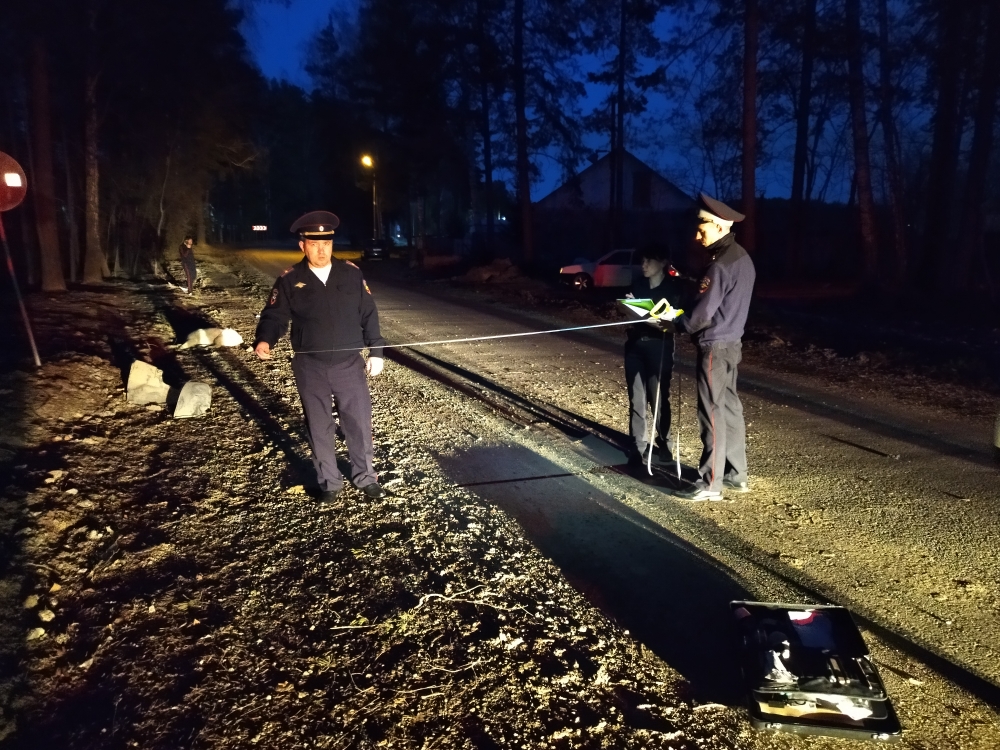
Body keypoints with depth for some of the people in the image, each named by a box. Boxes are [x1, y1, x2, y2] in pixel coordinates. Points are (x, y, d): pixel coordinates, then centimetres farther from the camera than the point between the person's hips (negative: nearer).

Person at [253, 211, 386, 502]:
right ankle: (329, 482, 27)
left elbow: (369, 314, 4)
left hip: (349, 364, 0)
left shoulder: (351, 273, 1)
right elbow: (275, 315, -2)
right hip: (310, 368, 0)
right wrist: (264, 340, -22)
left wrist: (376, 351, 2)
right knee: (319, 427, 10)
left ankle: (365, 477, 26)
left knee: (360, 423, 7)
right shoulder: (290, 280, -1)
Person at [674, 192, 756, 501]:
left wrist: (675, 324, -4)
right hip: (731, 342, 10)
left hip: (714, 346, -10)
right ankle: (736, 474, 23)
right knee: (729, 407, 14)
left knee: (712, 412, -5)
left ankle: (711, 483, 1)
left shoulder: (721, 264, -20)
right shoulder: (741, 257, 10)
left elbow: (703, 314, -21)